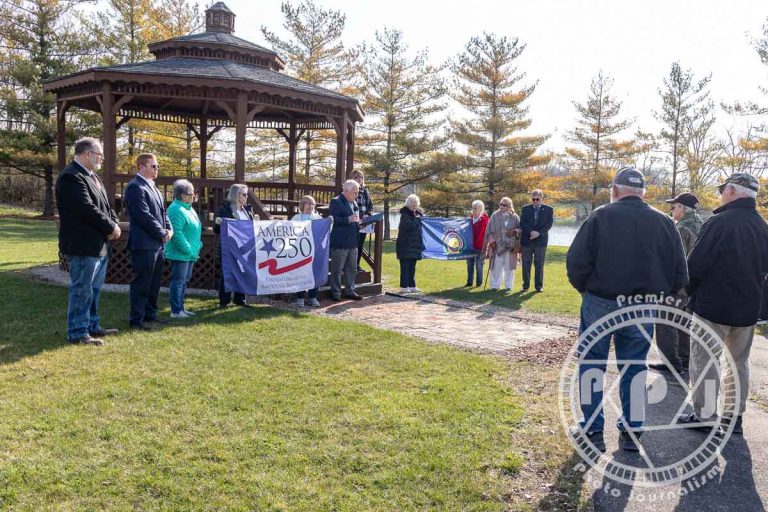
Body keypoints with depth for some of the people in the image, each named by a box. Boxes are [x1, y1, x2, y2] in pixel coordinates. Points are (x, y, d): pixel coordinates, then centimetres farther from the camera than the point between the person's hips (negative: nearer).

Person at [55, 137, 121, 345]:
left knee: (94, 289, 17)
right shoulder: (71, 176, -16)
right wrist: (110, 227, -13)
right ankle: (77, 333, 6)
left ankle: (92, 326, 28)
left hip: (99, 244, 10)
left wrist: (115, 223, -1)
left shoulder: (91, 176, 16)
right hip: (83, 245, -10)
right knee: (82, 289, -3)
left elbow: (104, 205, 17)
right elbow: (87, 209, -23)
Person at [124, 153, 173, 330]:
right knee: (141, 283, -1)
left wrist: (169, 229, 3)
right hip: (144, 244, -9)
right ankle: (136, 319, 8)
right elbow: (144, 215, -20)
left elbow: (162, 212, 20)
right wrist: (162, 233, -13)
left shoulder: (153, 187, 17)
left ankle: (150, 314, 28)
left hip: (158, 243, 9)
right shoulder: (135, 187, -12)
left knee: (154, 283, 16)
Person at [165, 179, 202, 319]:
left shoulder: (188, 208, 14)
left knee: (184, 281, 16)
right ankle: (175, 311, 2)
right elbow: (177, 233, -23)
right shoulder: (176, 209, -17)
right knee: (178, 281, -4)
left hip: (189, 253, 10)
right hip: (180, 254, -10)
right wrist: (188, 249, -21)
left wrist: (198, 245, 15)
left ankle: (181, 308, 25)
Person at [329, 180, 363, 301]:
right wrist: (348, 219, -26)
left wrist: (359, 222, 9)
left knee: (352, 268, 14)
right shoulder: (336, 202, -10)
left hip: (352, 242, 8)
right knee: (337, 269, 1)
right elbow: (333, 219, -19)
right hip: (340, 242, -8)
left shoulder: (354, 202, 16)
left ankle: (350, 291, 24)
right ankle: (335, 292, 10)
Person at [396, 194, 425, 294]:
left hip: (414, 245, 8)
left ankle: (412, 286, 17)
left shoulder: (416, 213, 15)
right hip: (405, 245, -8)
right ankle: (404, 287, -4)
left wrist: (419, 213, 0)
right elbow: (409, 225, -24)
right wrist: (417, 218, -12)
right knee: (405, 266, -7)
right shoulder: (405, 214, -11)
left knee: (412, 267, 12)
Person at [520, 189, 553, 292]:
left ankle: (539, 285, 10)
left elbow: (549, 224, -5)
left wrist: (538, 233, -16)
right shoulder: (525, 209, 7)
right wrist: (531, 232, -17)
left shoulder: (548, 209, 4)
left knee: (539, 264, 2)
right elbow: (522, 223, -2)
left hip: (541, 240, -1)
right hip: (527, 240, 1)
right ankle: (526, 285, 12)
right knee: (526, 264, 4)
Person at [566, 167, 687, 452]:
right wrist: (656, 295, 16)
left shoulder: (601, 217, -8)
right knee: (635, 368, 16)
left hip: (600, 303, -2)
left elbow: (576, 262, -13)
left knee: (592, 364, 11)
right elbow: (680, 274, 2)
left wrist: (585, 289, 5)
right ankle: (632, 432, 24)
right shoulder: (664, 222, 1)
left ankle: (592, 431, 16)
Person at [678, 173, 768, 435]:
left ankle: (704, 416, 6)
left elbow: (695, 265, -17)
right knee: (739, 362, 16)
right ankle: (735, 416, 24)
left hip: (713, 306, -7)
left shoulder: (720, 222, -17)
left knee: (704, 360, 2)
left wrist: (691, 291, -1)